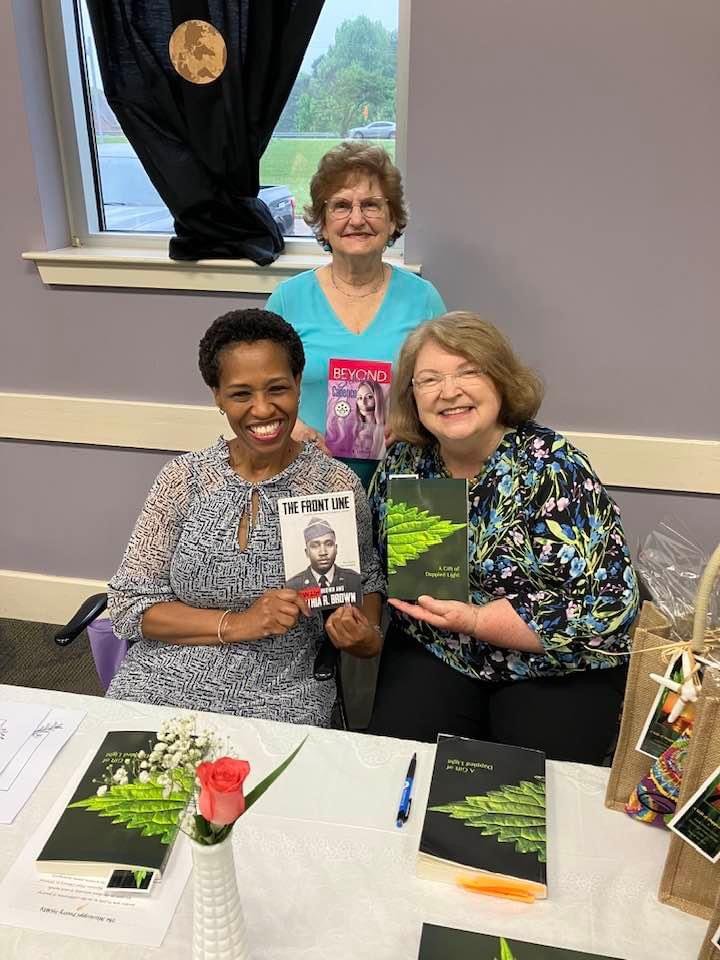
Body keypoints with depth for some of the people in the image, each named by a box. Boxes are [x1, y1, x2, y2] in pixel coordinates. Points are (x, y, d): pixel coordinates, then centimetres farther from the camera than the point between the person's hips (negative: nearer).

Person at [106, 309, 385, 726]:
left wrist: (366, 637, -11)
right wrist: (237, 624, -15)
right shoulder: (184, 478, -2)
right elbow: (129, 604, -2)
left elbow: (365, 580, 10)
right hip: (159, 687, 1)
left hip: (278, 699, -1)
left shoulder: (337, 484, -5)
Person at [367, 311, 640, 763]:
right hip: (431, 655, 3)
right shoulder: (403, 463, -3)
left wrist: (473, 620, -24)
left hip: (556, 671, -2)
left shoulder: (553, 467, -17)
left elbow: (605, 604, -22)